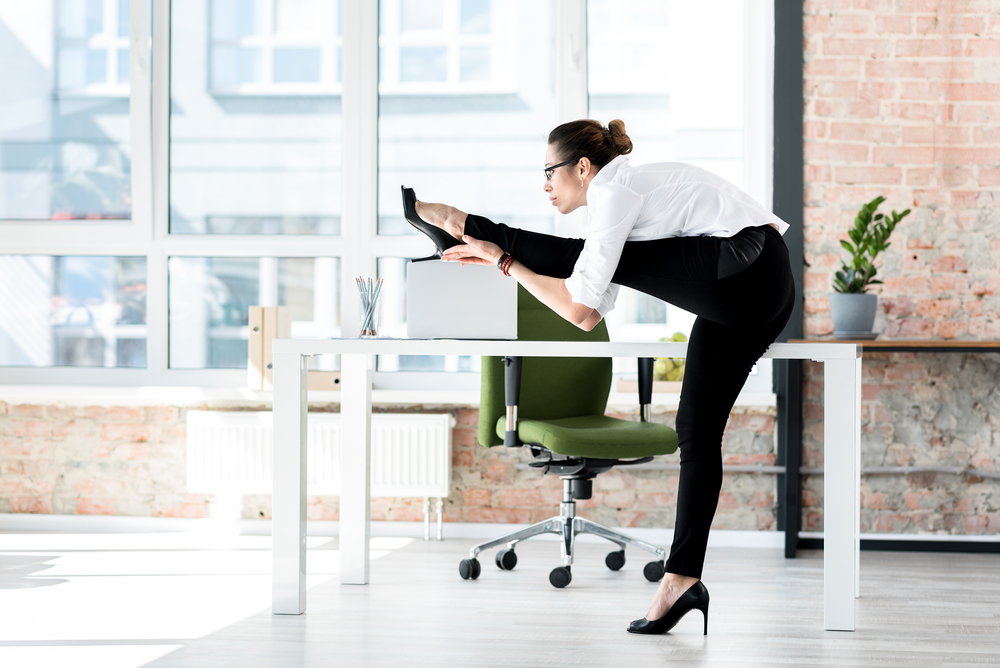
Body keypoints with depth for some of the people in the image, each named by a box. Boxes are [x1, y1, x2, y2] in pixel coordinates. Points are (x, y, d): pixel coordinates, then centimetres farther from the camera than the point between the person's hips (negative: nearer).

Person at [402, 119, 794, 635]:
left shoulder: (615, 188, -6)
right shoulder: (625, 194, 24)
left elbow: (578, 308, -9)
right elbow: (592, 317, 26)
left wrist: (503, 261, 1)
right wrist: (503, 256, 25)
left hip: (742, 268, -10)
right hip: (752, 300, 10)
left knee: (604, 258, -2)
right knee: (697, 433, 6)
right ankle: (682, 581, 5)